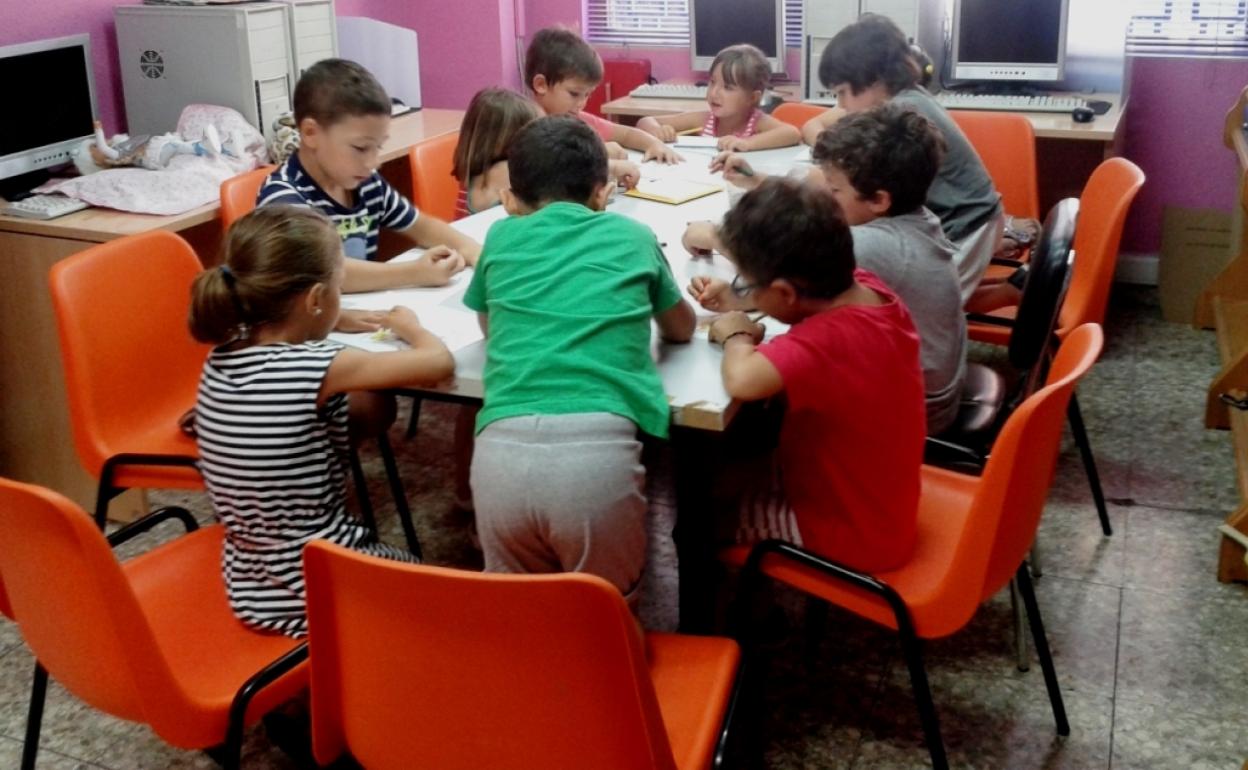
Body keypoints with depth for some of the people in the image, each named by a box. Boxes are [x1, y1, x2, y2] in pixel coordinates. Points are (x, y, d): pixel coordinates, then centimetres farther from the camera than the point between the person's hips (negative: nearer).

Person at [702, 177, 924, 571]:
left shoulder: (828, 342, -36)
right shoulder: (865, 287, -10)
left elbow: (741, 380, -49)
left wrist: (736, 335, -26)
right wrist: (738, 297, -4)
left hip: (850, 537, -8)